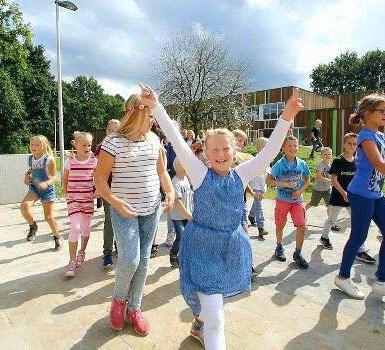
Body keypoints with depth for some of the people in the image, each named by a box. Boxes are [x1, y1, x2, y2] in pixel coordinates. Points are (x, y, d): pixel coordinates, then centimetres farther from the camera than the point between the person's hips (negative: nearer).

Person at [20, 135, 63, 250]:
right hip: (34, 188, 4)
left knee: (48, 216, 2)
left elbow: (54, 176, -15)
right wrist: (27, 176, 0)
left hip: (47, 189, -4)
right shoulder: (30, 158, 1)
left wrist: (46, 183, -34)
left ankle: (57, 237, 24)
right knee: (24, 206, -24)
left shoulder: (49, 159, -16)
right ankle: (33, 226, 5)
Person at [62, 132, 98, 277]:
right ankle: (72, 261, 0)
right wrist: (65, 191, 2)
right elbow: (65, 178, 9)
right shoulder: (70, 161, -4)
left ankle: (82, 252, 37)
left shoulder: (94, 160, -3)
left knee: (86, 227, 11)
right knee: (75, 228, -11)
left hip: (88, 197, 2)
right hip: (73, 198, -2)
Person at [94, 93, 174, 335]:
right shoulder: (114, 142, -11)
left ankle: (134, 308, 30)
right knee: (129, 259, -12)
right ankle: (119, 299, 22)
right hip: (124, 211, -4)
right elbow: (100, 179, -8)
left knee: (143, 261, 10)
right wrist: (116, 202, -21)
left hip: (152, 209, 5)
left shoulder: (154, 140, 5)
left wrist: (170, 191, -1)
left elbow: (162, 171, 15)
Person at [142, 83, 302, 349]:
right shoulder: (200, 174, -11)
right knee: (216, 317, -5)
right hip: (203, 247, -4)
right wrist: (156, 107, -24)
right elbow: (177, 141, -18)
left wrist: (286, 118, -22)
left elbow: (270, 151, -11)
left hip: (232, 246, 5)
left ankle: (199, 324, 57)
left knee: (213, 302, 26)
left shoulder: (242, 175, -3)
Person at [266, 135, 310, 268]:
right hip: (282, 200, -2)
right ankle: (279, 248, 37)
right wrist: (285, 184, -22)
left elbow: (306, 179, 10)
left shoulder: (302, 164, -3)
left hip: (297, 200, 2)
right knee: (280, 226, 12)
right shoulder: (279, 164, -13)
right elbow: (268, 180, -14)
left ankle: (297, 254, 15)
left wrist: (300, 191, -6)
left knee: (302, 227, -3)